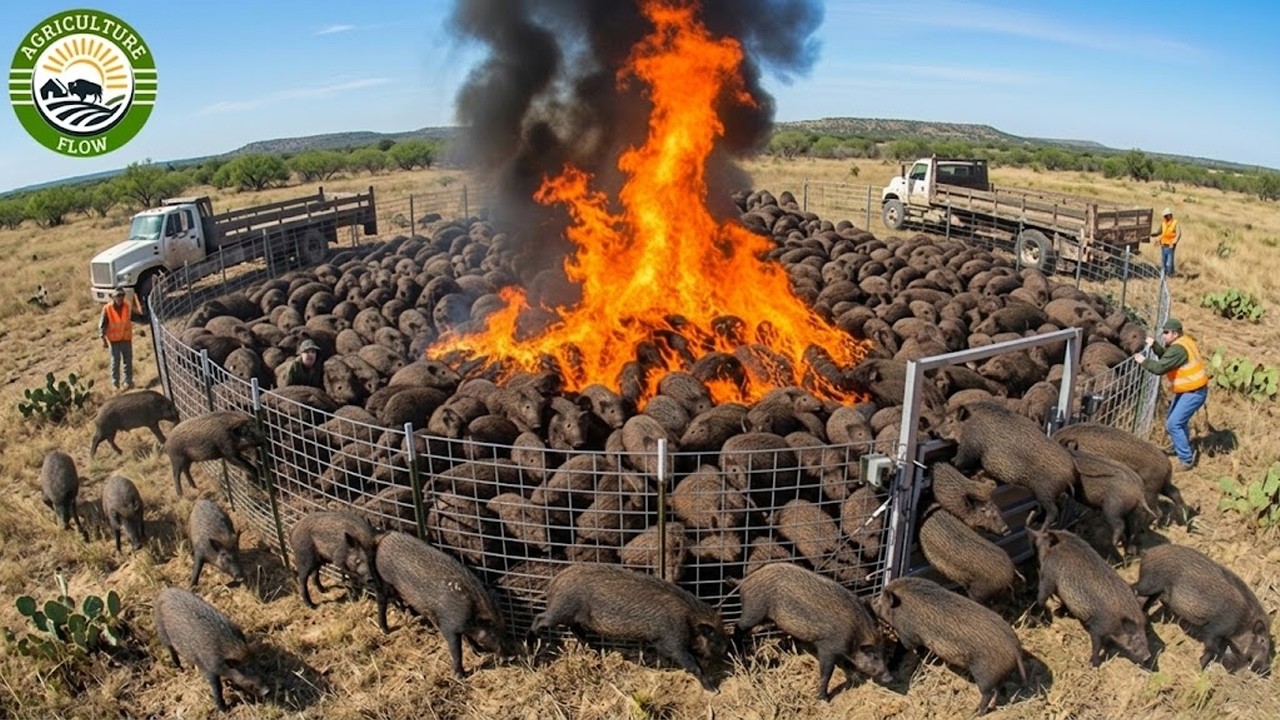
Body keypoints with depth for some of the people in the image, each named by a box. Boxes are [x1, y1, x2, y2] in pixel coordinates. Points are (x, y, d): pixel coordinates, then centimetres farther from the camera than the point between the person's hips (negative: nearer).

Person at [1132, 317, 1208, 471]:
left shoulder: (1178, 349, -26)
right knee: (1174, 420, 24)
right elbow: (1166, 357, 13)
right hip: (1186, 390, 11)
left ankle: (1186, 459, -5)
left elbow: (1160, 368, -31)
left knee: (1173, 424, -13)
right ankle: (1182, 447, 44)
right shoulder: (1182, 341, 6)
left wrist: (1144, 361, -16)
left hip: (1194, 392, -11)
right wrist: (1154, 345, -1)